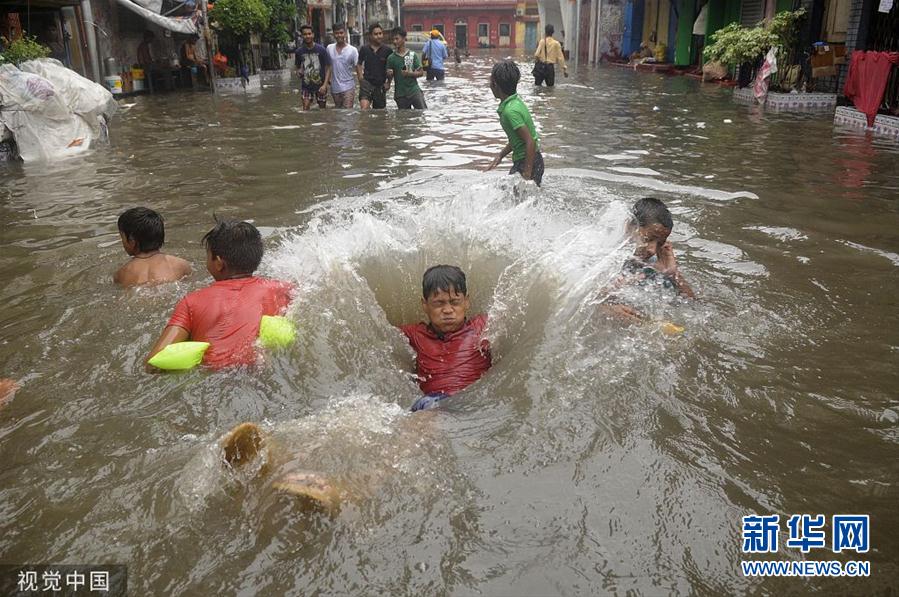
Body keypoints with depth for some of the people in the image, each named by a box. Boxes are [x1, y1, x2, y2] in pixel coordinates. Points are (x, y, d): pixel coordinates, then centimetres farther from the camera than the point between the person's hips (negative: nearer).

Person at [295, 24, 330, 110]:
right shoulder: (299, 51, 1)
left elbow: (327, 68, -5)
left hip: (320, 85, -2)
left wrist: (325, 84, -15)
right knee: (305, 110, -8)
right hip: (306, 86, 2)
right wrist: (299, 72, -9)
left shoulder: (321, 49, -7)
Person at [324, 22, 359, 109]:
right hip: (335, 88, 4)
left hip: (348, 87, -4)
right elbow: (329, 67, 12)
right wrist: (325, 84, 6)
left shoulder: (352, 50, -6)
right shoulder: (329, 48, 4)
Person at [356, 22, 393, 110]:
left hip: (381, 86, 1)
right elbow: (359, 64, 15)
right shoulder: (364, 49, 3)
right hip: (367, 83, -1)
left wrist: (388, 82, 2)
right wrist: (360, 77, 3)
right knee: (364, 108, -23)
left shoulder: (387, 51, 1)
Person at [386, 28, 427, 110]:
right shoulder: (391, 58, 4)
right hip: (400, 94, 1)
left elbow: (421, 72, 2)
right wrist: (389, 74, -16)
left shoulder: (413, 55, 2)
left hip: (414, 91, -1)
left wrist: (409, 74, -15)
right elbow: (389, 76, 8)